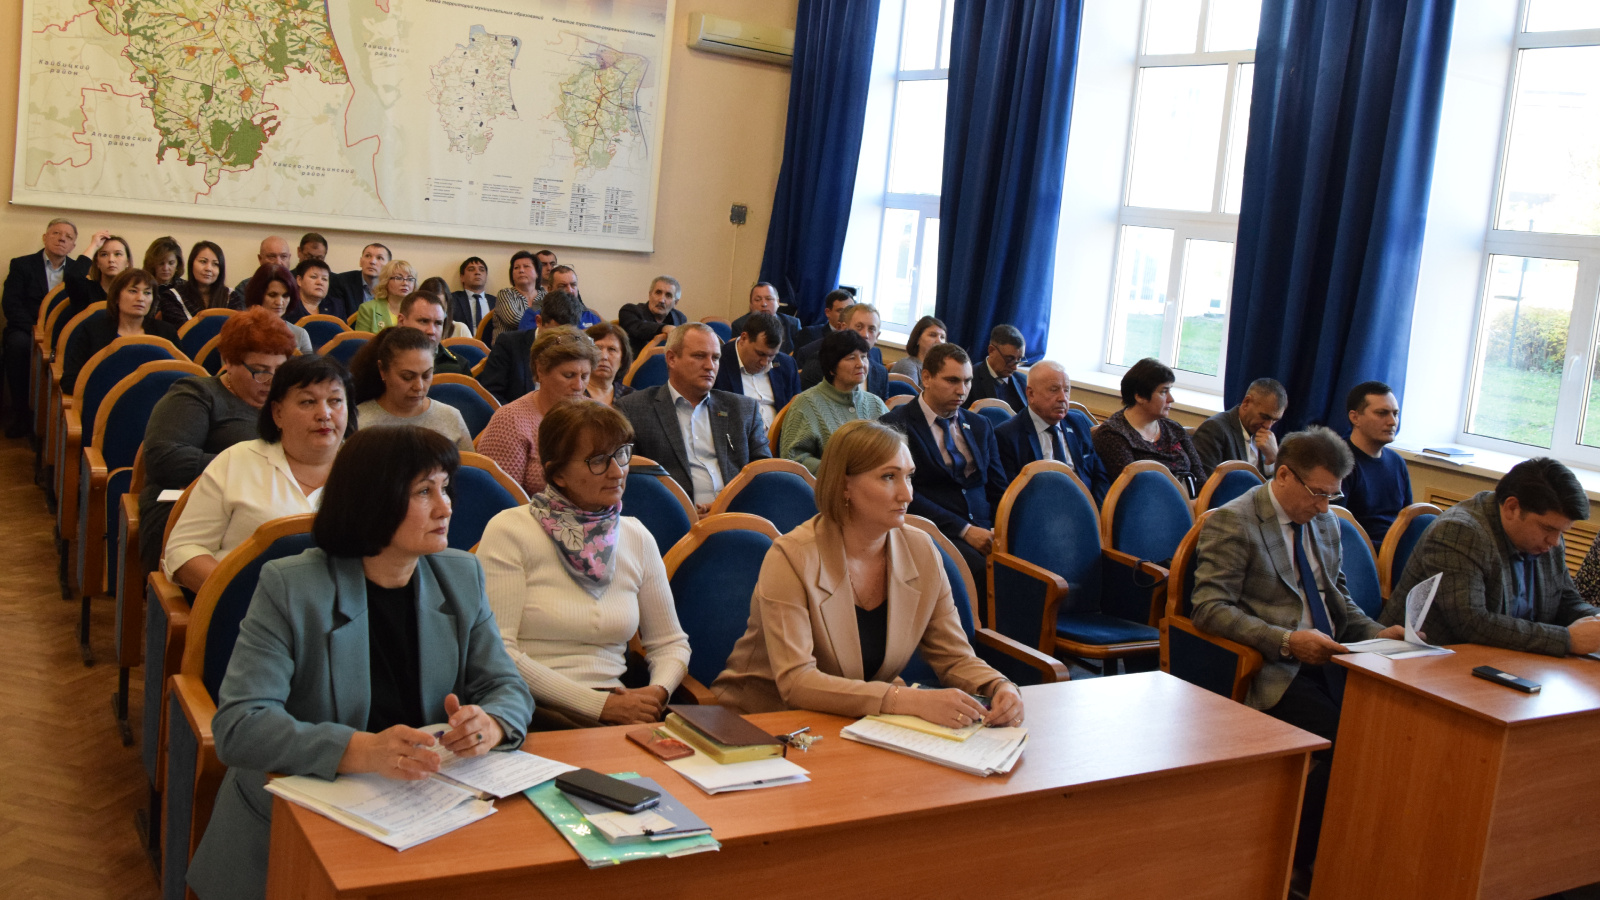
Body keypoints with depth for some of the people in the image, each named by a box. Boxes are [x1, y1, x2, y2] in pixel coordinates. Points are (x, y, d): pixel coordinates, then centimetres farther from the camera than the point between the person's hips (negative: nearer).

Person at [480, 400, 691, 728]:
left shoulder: (636, 538, 13)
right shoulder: (510, 531, -4)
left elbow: (669, 641, 17)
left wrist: (658, 691, -7)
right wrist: (598, 704, -16)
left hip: (618, 707, 5)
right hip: (537, 711, -4)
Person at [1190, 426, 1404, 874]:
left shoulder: (1325, 522, 17)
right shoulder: (1232, 522, -6)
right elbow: (1210, 608, -14)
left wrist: (1378, 633, 7)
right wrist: (1287, 641, -24)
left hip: (1329, 661, 7)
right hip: (1273, 672, -7)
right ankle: (1294, 860, -8)